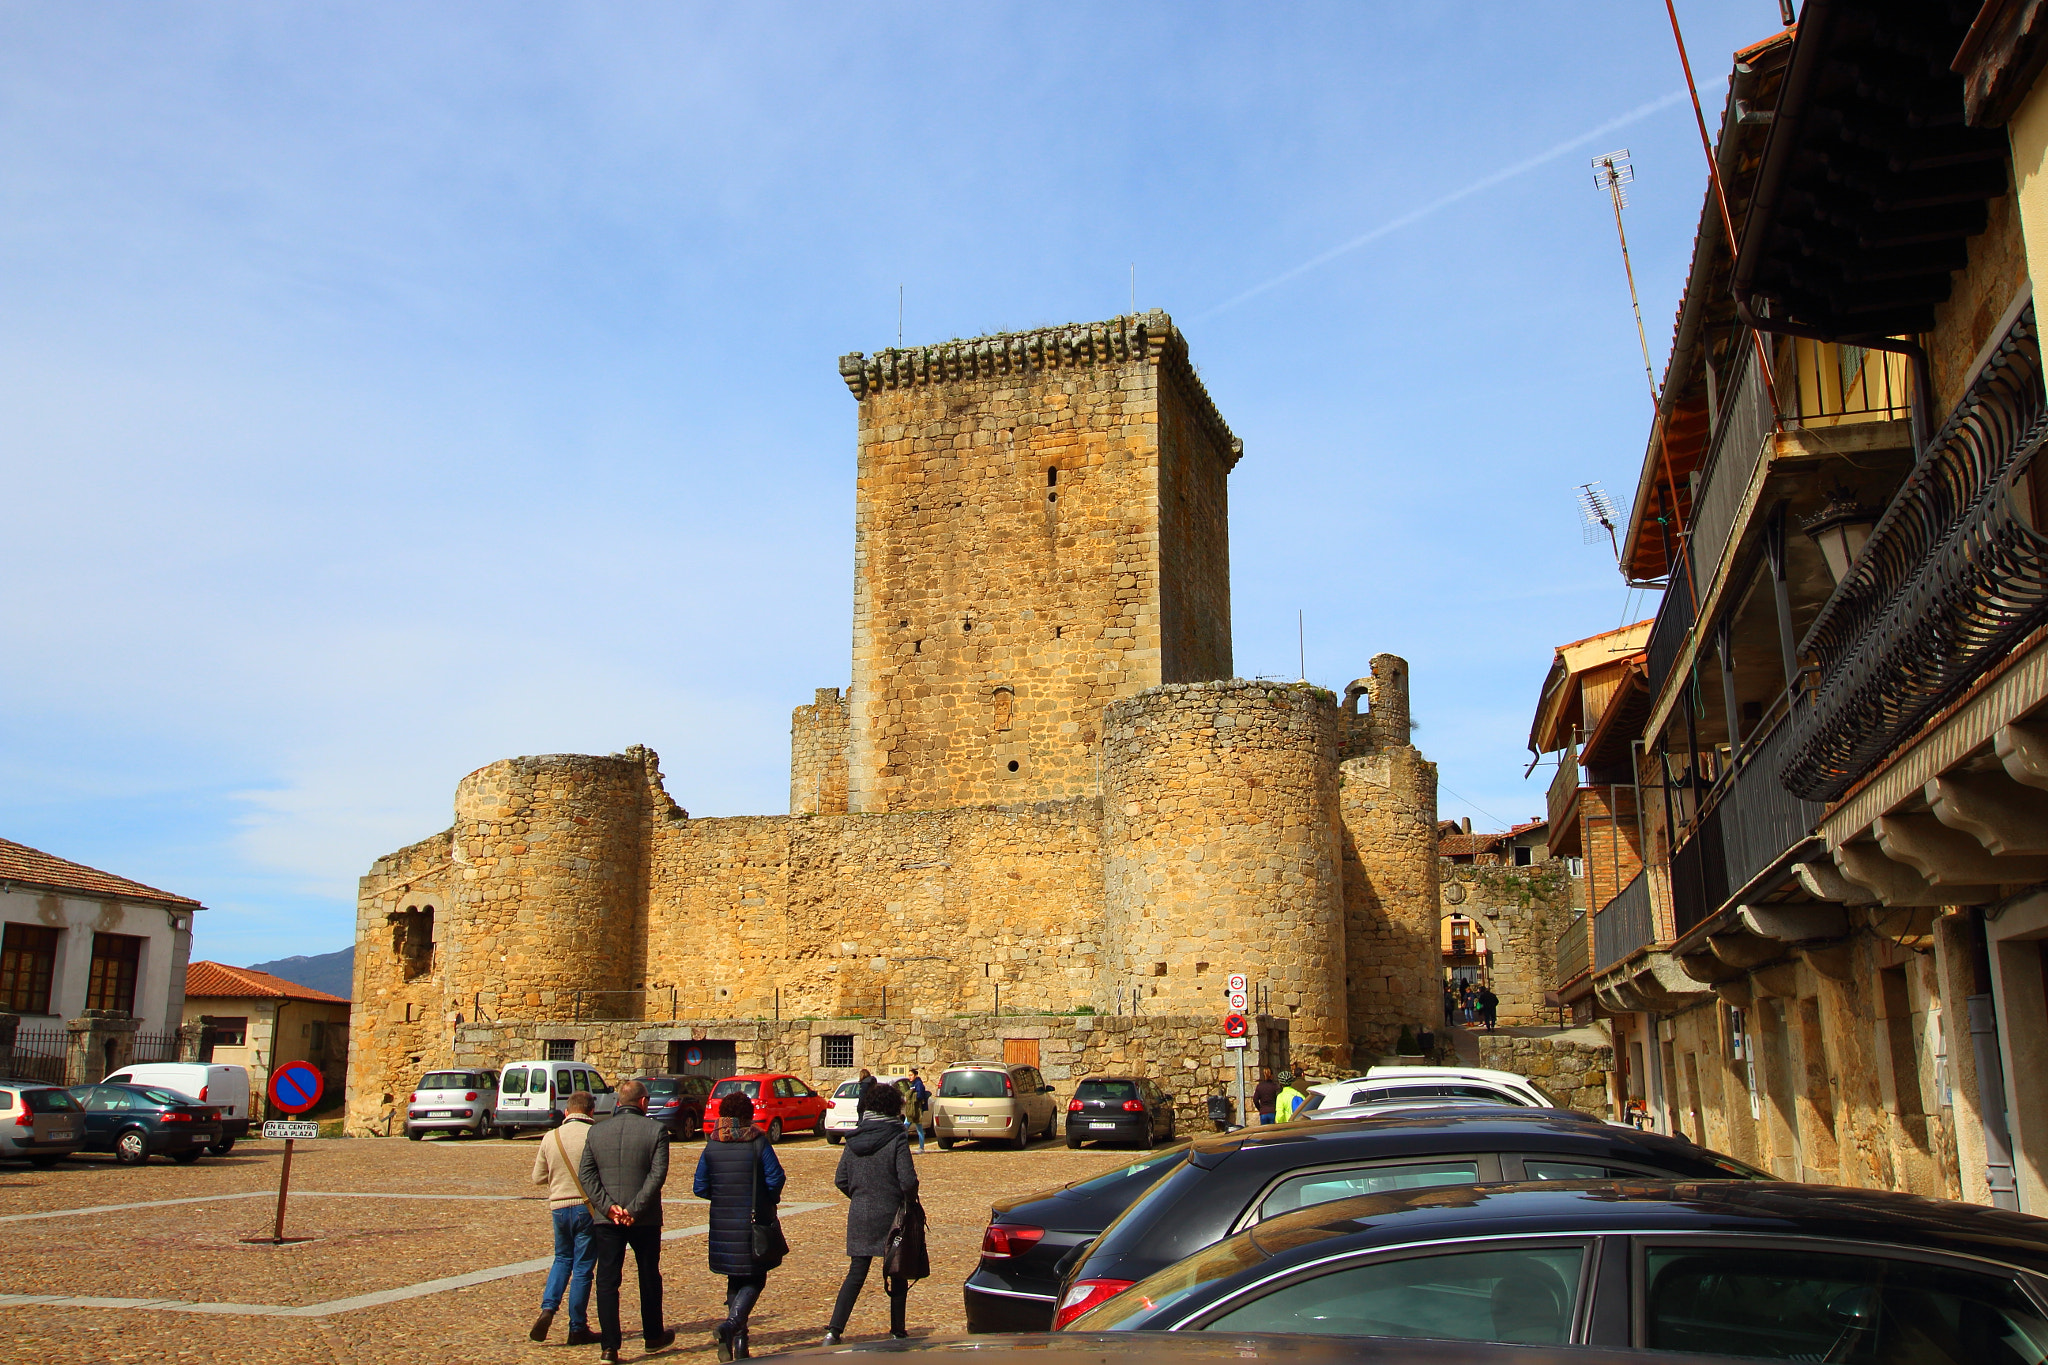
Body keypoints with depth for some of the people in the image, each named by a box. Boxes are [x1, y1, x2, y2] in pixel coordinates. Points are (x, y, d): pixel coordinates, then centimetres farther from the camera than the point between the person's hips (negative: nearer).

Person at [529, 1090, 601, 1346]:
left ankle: (547, 1309, 3)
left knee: (562, 1259, 23)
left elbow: (538, 1178, 10)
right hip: (588, 1207, -3)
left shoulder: (551, 1138, 1)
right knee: (582, 1267, 6)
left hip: (559, 1206, 4)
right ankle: (578, 1329, 12)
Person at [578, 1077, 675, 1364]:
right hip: (645, 1220, -1)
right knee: (649, 1278, 15)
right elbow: (658, 1174, -14)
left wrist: (607, 1206, -8)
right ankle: (653, 1336, 28)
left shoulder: (596, 1131, 5)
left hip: (606, 1219, 2)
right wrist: (635, 1209, -14)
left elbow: (585, 1172, -1)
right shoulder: (655, 1131, -5)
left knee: (607, 1281, 6)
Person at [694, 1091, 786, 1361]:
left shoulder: (711, 1146, 1)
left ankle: (738, 1341, 14)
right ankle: (732, 1324, -17)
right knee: (754, 1280, 6)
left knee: (735, 1281, 17)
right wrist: (770, 1199, 7)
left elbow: (699, 1187, 1)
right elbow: (775, 1178, -13)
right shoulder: (758, 1142, -7)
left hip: (723, 1225, 3)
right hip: (755, 1223, -3)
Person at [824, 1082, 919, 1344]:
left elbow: (840, 1180, 5)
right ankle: (897, 1333, 15)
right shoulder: (896, 1138, -12)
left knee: (856, 1274, 10)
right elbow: (908, 1181, -17)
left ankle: (834, 1331, 2)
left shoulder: (854, 1139, 3)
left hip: (859, 1216, 4)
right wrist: (911, 1200, 2)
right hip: (890, 1215, -4)